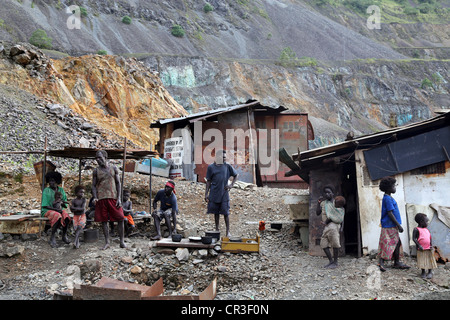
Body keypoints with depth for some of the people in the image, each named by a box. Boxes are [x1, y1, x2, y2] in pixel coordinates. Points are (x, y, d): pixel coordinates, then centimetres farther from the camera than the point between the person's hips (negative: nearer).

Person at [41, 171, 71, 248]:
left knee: (66, 217, -31)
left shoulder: (61, 190, 11)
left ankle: (64, 236, -14)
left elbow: (65, 205, 11)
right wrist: (56, 209, -20)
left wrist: (61, 204, -13)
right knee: (58, 216, -37)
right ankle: (52, 238, -28)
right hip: (48, 210, -4)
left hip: (60, 209, 4)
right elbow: (45, 205, -9)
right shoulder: (46, 190, -2)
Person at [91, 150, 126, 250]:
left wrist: (119, 198, -2)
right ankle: (107, 242, 12)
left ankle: (122, 241, 7)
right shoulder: (96, 171, 6)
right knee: (103, 220, 3)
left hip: (113, 197, 0)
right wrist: (94, 197, -10)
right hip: (101, 198, 0)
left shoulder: (114, 168, 6)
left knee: (120, 219, -4)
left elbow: (118, 183, 7)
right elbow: (94, 186, 7)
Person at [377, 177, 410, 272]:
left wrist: (398, 225, 21)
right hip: (389, 226, -10)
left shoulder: (389, 198, 16)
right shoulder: (387, 198, -16)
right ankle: (381, 262, -4)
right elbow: (389, 213, -20)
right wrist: (398, 225, -18)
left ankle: (397, 263, 18)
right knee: (388, 245, -7)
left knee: (397, 243, 12)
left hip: (392, 226, 10)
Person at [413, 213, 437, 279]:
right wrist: (419, 246, -18)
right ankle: (423, 272, 18)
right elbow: (414, 238, -11)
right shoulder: (416, 229, -8)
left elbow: (430, 238, 15)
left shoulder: (427, 229, 11)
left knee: (430, 260, 8)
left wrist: (431, 245, 1)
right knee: (422, 261, 2)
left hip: (428, 249, 5)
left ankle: (430, 272, 21)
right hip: (421, 249, -5)